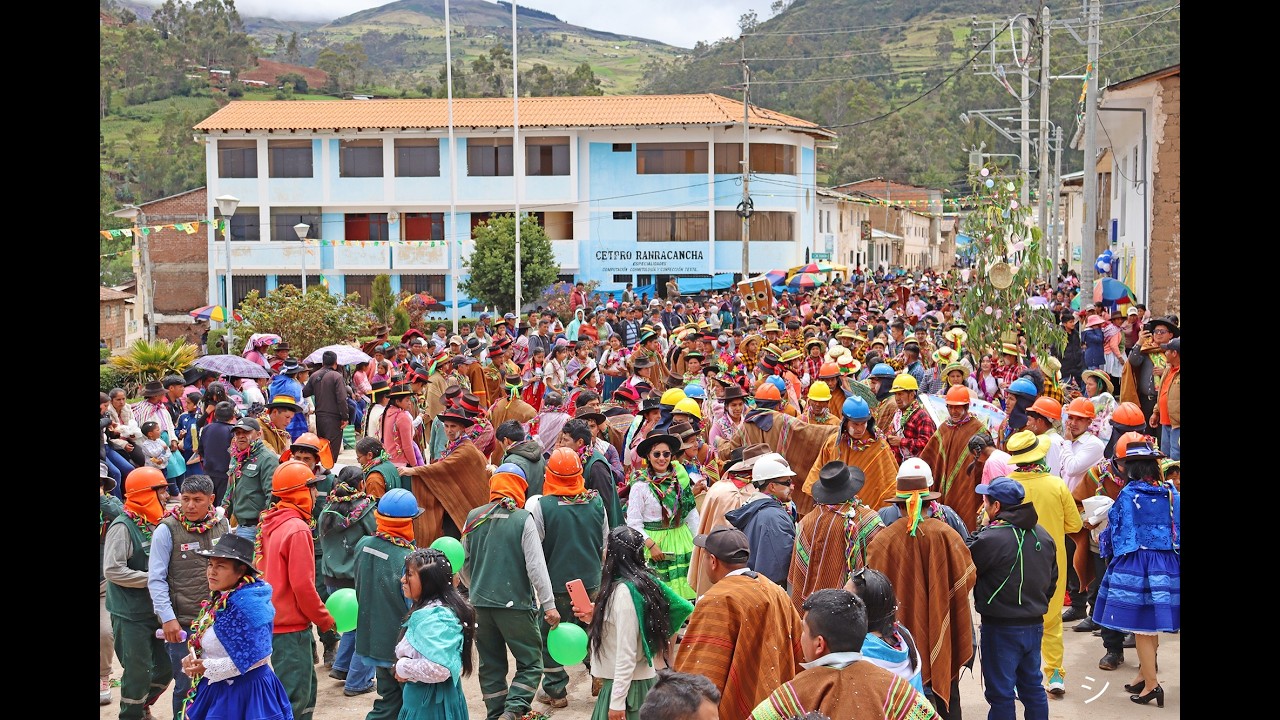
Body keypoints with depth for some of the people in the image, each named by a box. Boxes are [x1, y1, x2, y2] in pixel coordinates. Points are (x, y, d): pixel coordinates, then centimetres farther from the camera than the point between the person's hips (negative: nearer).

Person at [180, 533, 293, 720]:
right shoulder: (220, 599, 5)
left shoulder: (246, 603, -23)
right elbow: (207, 644, 16)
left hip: (243, 693, -9)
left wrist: (209, 668, -20)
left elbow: (256, 656, -25)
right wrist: (192, 660, -5)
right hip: (218, 690, 9)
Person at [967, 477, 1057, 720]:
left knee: (1001, 693, 2)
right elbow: (1052, 580, 14)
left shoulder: (990, 539, -22)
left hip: (1001, 629, -7)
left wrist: (978, 532, -6)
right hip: (1035, 625, 7)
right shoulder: (1043, 535, 5)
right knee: (1032, 686, 18)